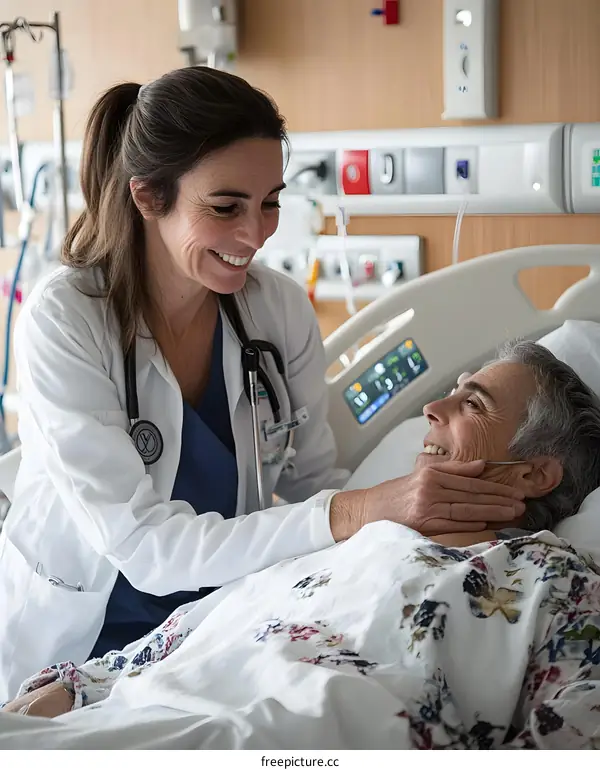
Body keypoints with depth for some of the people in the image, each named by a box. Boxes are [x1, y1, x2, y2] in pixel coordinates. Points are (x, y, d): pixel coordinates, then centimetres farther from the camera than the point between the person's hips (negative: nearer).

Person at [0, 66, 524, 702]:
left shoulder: (281, 308, -6)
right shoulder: (66, 320, -21)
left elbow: (314, 481, -1)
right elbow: (146, 547, -26)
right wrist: (353, 514, -35)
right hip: (73, 643, -3)